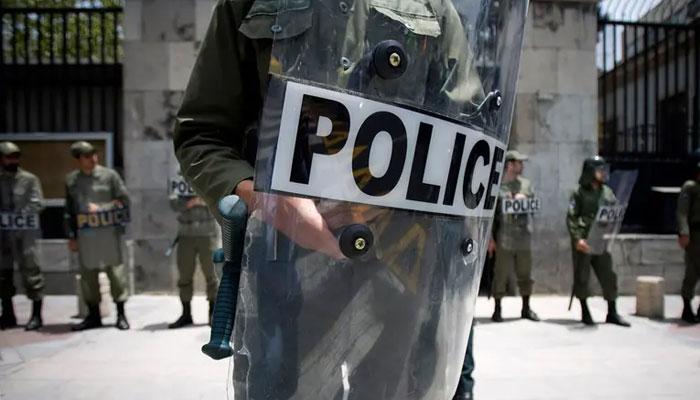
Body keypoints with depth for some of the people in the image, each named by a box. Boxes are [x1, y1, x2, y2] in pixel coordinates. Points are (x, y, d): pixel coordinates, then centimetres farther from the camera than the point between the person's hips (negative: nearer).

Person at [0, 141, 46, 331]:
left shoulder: (29, 179, 2)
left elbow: (37, 203, -7)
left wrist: (20, 216, -18)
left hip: (25, 232, -4)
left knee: (30, 270, -5)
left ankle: (36, 315, 1)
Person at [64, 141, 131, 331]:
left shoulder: (109, 175, 1)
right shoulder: (71, 180, 10)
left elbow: (124, 200, 0)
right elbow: (69, 210, 14)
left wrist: (100, 208, -9)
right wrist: (72, 236, 12)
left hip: (109, 231, -3)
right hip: (85, 234, 3)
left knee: (116, 272, 0)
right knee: (88, 275, 7)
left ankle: (121, 314, 11)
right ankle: (93, 316, 20)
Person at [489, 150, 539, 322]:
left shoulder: (526, 184, 13)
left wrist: (524, 199, -7)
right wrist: (490, 237, -9)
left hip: (523, 237, 5)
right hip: (504, 238, -5)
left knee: (525, 274, 12)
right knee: (500, 275, 0)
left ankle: (526, 309, 24)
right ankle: (497, 310, 11)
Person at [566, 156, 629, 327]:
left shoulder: (607, 192, 10)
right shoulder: (579, 193, -5)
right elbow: (571, 218, -10)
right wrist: (578, 239, -19)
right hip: (583, 242, -5)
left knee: (608, 276, 5)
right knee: (582, 277, 2)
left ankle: (612, 313, 14)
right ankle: (585, 313, 14)